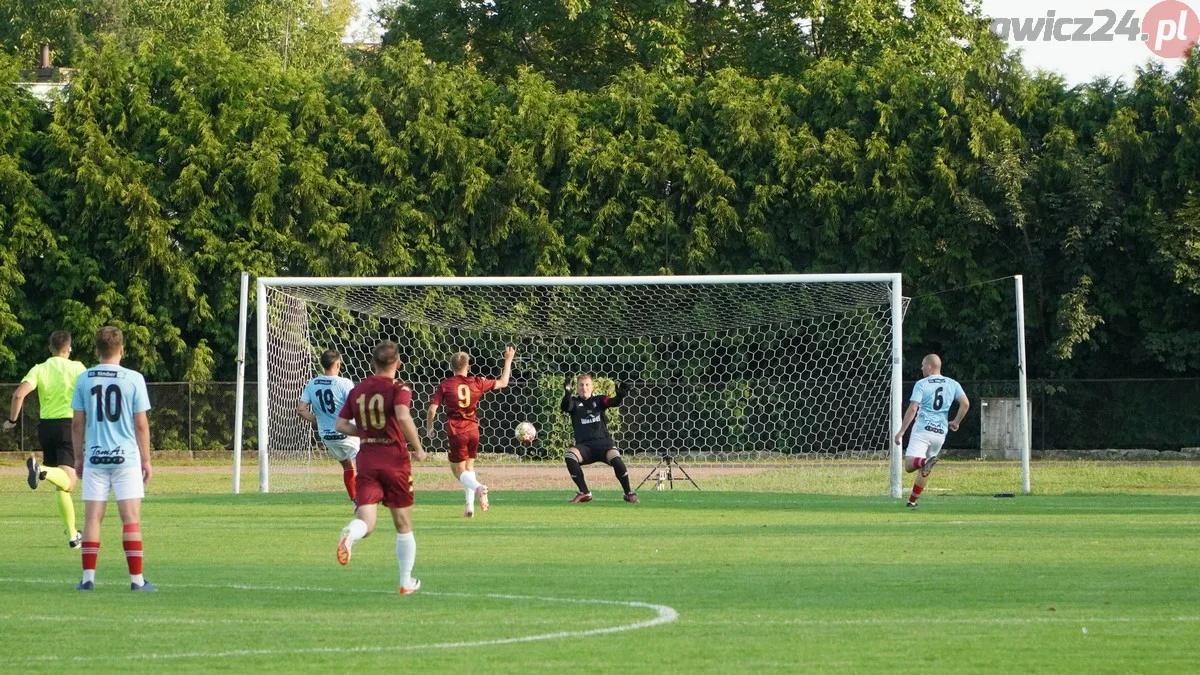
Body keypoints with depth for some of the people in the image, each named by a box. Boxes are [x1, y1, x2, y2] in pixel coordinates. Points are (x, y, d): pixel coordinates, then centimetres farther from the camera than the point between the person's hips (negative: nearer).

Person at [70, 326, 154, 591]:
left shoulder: (84, 379, 2)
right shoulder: (133, 379, -4)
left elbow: (77, 423, 5)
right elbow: (141, 424, -2)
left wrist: (79, 457, 16)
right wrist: (146, 460, 6)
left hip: (95, 459, 2)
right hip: (126, 457, -2)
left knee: (92, 517, 5)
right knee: (131, 518, 0)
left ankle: (88, 577, 1)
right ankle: (136, 578, -3)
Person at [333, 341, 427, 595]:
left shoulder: (358, 390, 8)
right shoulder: (399, 389, -7)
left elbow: (341, 424, 9)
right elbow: (403, 417, -25)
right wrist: (418, 448, -14)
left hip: (366, 460, 3)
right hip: (395, 460, -3)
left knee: (366, 519, -9)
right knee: (404, 525, 13)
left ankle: (350, 535, -46)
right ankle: (407, 581, 19)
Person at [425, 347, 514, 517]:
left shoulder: (445, 385, -5)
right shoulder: (477, 383, 1)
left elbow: (432, 409, -9)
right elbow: (503, 383, 12)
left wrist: (429, 428, 8)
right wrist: (508, 361, 24)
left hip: (456, 432, -3)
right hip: (473, 430, 3)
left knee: (459, 470, 3)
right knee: (469, 466, 21)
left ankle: (478, 487, -29)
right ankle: (470, 506, 13)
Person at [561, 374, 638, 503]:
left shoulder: (599, 400, 11)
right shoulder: (574, 402, 9)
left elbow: (614, 402, -7)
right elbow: (565, 406, -13)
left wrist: (620, 395, -30)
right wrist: (567, 392, -32)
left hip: (603, 442, 0)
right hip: (584, 446, 0)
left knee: (615, 458, -31)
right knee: (570, 455, -31)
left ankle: (629, 493, -12)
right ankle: (584, 493, -17)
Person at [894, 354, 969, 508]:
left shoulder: (921, 384, -2)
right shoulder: (952, 384, 10)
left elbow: (912, 409, -9)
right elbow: (965, 404, 0)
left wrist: (901, 432, -5)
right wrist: (956, 422, 15)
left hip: (922, 430, -5)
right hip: (940, 432, 5)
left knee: (909, 465, -16)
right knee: (925, 470, 18)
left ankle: (926, 462, -45)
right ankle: (912, 501, 20)